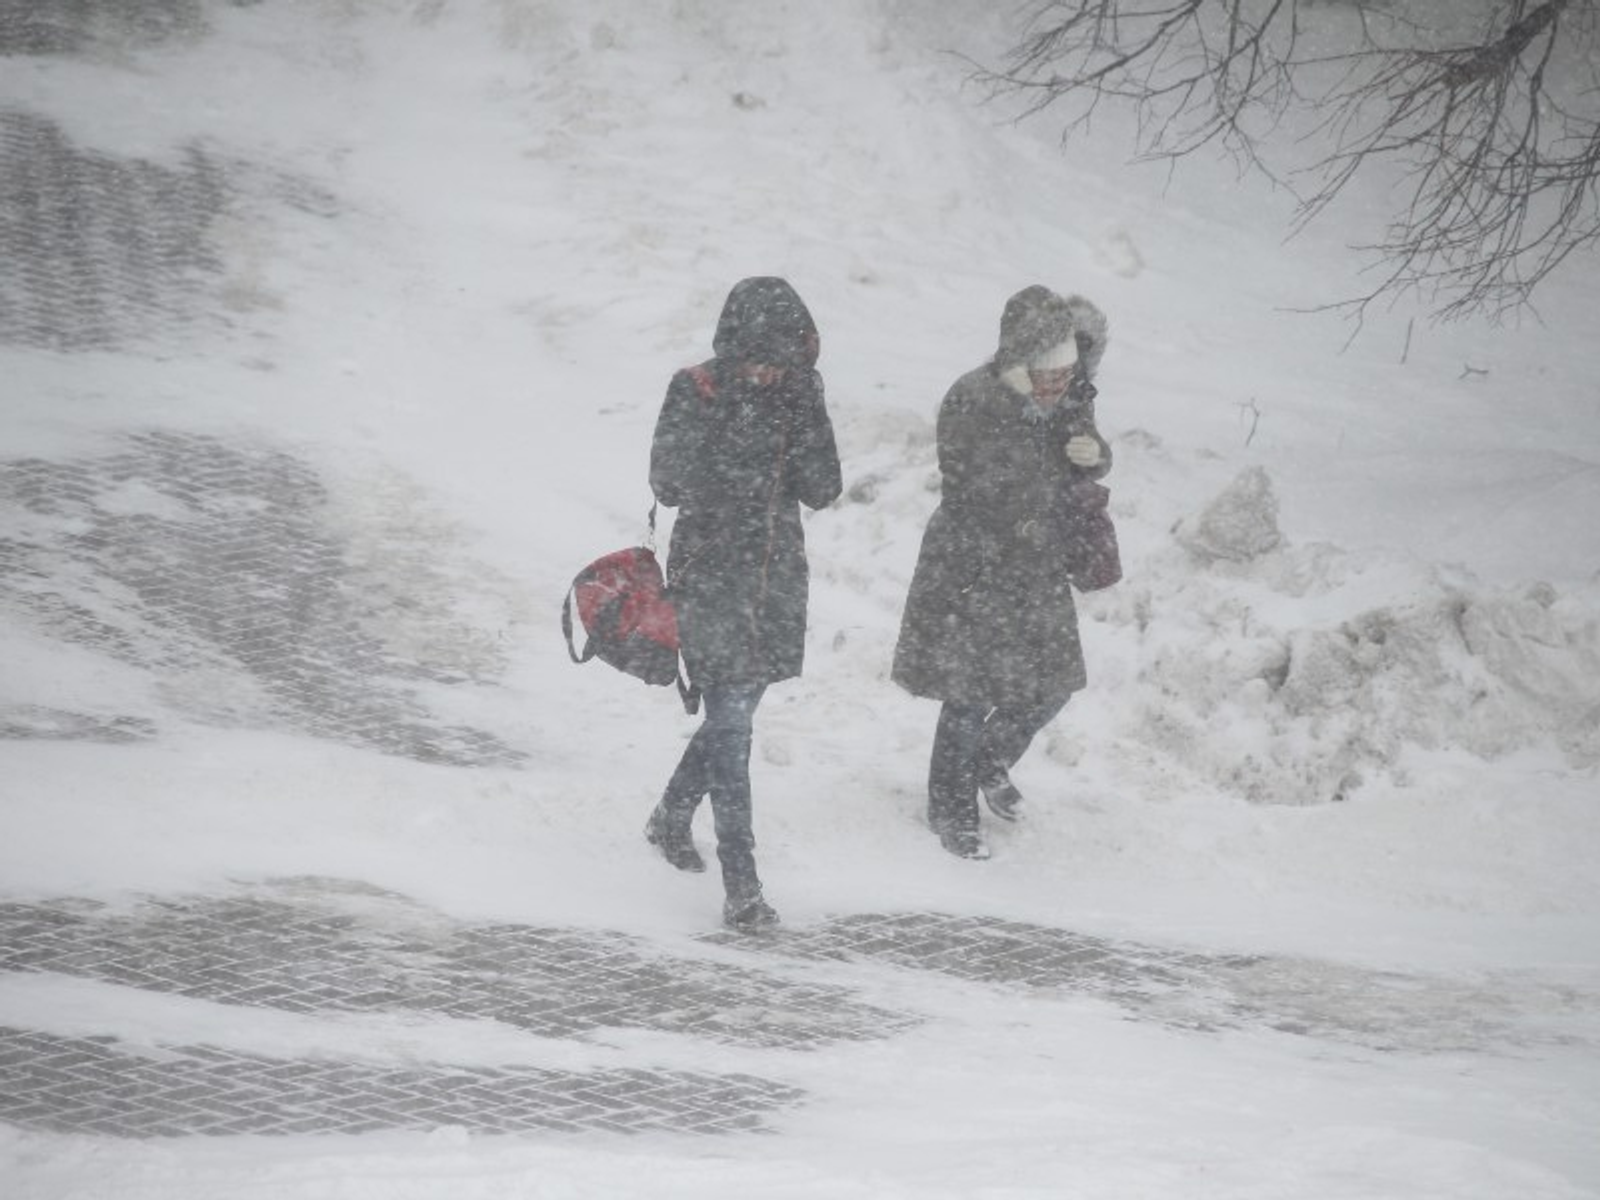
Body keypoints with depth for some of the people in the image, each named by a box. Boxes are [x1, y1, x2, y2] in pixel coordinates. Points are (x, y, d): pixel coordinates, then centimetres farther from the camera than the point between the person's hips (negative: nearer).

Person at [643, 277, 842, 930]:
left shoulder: (799, 391, 0)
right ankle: (741, 886, -8)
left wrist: (805, 417, -18)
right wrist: (733, 417, -25)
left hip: (777, 575, 5)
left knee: (734, 710, 17)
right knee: (731, 719, -9)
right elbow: (669, 484, -18)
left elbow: (822, 491, -5)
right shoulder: (696, 392, -11)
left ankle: (671, 818, 42)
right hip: (711, 575, -5)